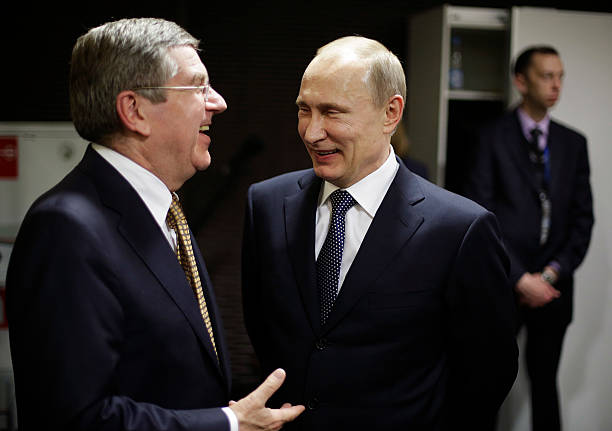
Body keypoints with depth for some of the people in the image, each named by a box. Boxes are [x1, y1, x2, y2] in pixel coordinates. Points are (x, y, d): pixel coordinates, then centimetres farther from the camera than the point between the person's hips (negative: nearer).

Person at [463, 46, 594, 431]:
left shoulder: (574, 143, 10)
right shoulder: (493, 138, -3)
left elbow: (583, 218, 8)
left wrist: (552, 273, -4)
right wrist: (520, 278, -12)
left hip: (553, 286, 4)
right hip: (501, 283, -3)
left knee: (545, 383, 13)